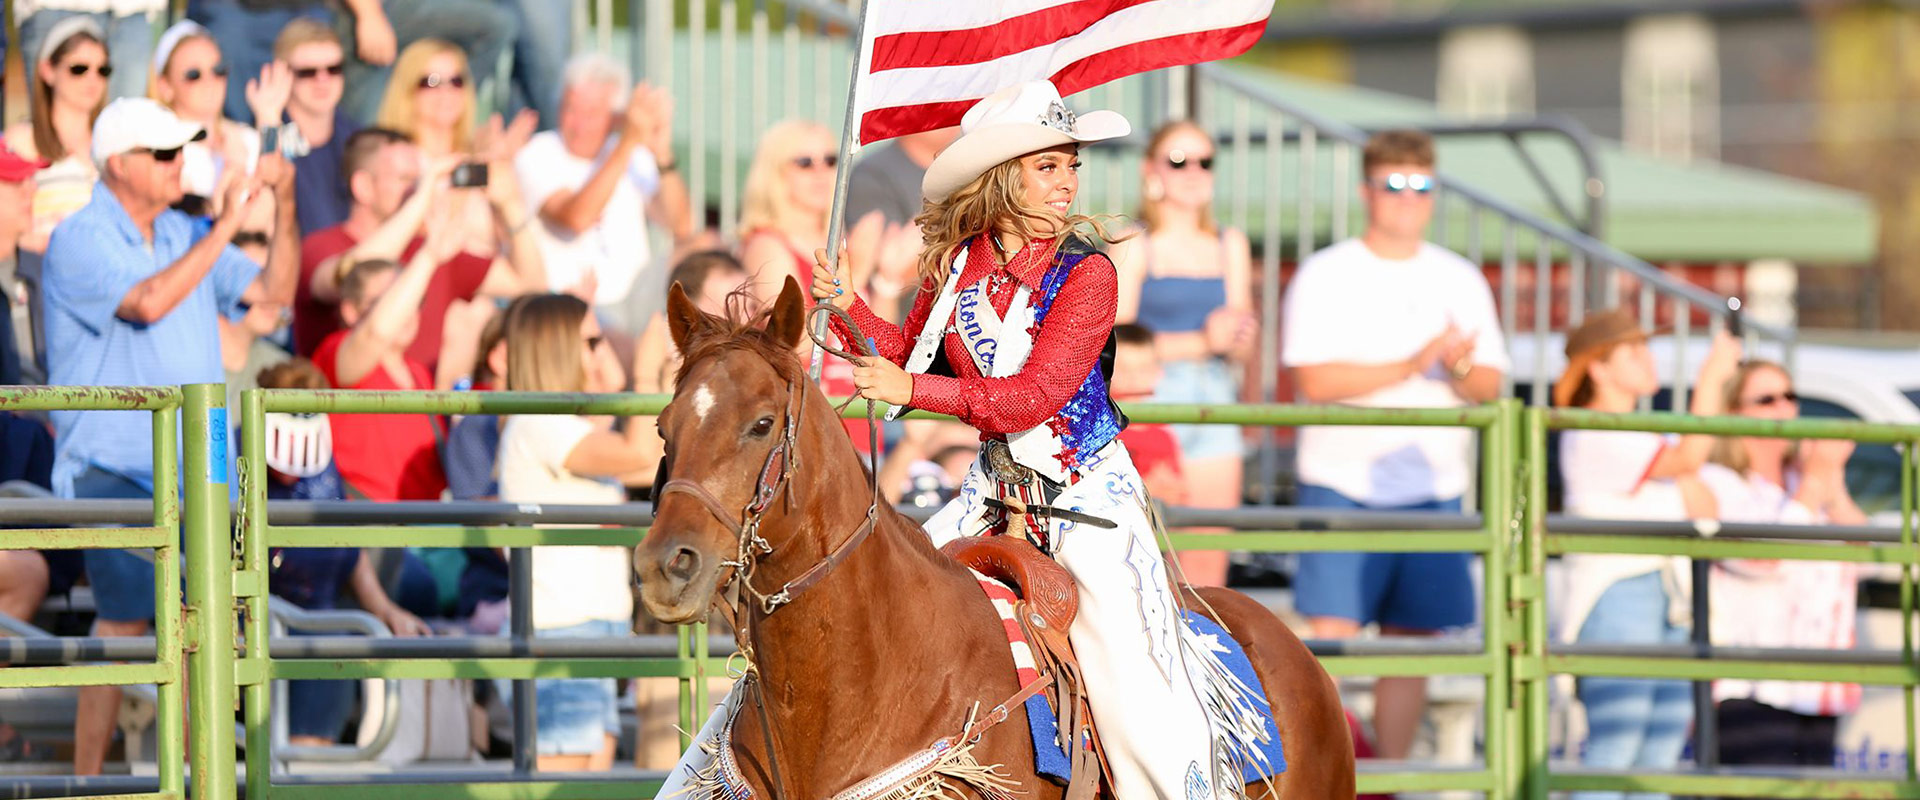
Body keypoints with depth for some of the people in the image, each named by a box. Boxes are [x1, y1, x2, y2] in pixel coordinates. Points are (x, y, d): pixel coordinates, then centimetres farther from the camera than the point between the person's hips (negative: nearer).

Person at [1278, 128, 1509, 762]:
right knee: (1331, 638, -12)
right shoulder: (1326, 276, 0)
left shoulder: (1461, 281, 13)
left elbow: (1491, 386, 10)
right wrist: (1412, 366, -17)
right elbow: (1315, 379, -12)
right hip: (1343, 481, -4)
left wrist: (1461, 367, -13)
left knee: (1413, 641, 5)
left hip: (1434, 488, 4)